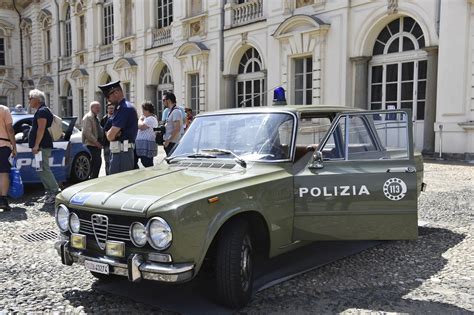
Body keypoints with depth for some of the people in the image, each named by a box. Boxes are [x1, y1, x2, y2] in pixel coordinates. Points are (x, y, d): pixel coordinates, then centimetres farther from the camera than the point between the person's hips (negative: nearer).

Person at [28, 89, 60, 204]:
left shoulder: (42, 111, -11)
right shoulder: (41, 111, 22)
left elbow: (41, 129, -21)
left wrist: (36, 145, -24)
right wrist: (36, 145, 24)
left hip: (42, 146, -11)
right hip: (42, 146, 11)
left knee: (43, 169, -12)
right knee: (42, 170, 11)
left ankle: (55, 191, -12)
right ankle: (49, 192, 14)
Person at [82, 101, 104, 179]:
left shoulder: (96, 118, 20)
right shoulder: (88, 117, -10)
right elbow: (87, 132, -18)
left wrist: (100, 142, 13)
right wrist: (96, 142, -18)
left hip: (97, 145, 9)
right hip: (91, 145, -9)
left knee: (98, 163, 9)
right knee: (96, 163, -13)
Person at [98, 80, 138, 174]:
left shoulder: (125, 108, -15)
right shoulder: (120, 108, 17)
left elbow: (110, 136, -18)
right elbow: (108, 133, 16)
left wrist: (110, 133, 4)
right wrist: (114, 133, -5)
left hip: (122, 153, -10)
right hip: (119, 152, 10)